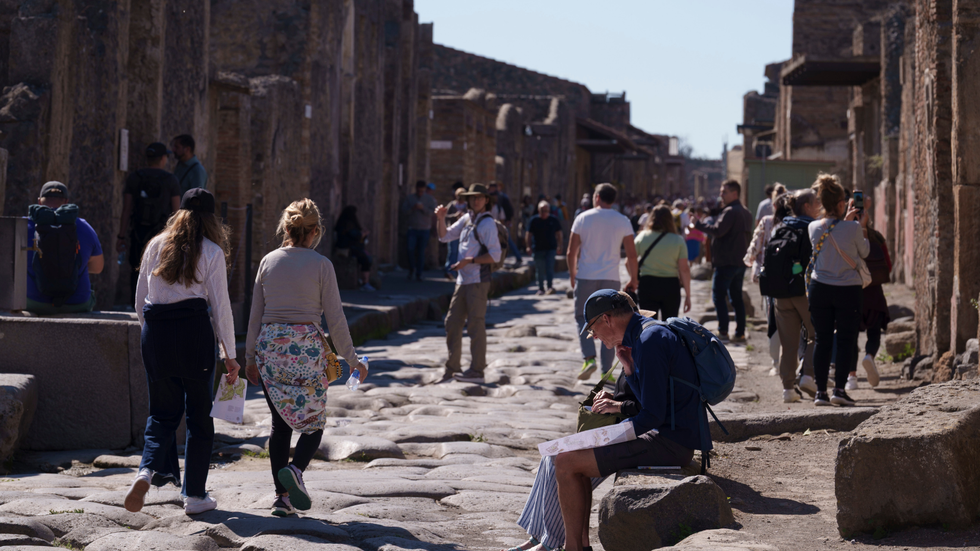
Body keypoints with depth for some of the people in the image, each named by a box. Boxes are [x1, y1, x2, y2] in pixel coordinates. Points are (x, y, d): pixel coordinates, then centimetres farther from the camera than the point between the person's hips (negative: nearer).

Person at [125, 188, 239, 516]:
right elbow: (220, 307, -2)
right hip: (194, 332, -3)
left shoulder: (156, 246, 10)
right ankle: (194, 495, 11)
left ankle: (148, 470, -13)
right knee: (199, 415, 8)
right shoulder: (212, 252, -1)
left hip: (155, 332, 3)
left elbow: (140, 298, 12)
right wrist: (230, 355, 2)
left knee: (163, 412, 13)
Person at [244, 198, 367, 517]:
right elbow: (335, 318, -3)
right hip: (307, 346, -4)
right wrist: (352, 359, 5)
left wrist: (250, 356, 17)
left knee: (280, 423, 10)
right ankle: (295, 469, -20)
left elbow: (256, 314, 9)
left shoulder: (269, 261, 6)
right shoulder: (321, 265, -4)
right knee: (313, 421, 8)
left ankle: (282, 497, 7)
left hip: (270, 346, 4)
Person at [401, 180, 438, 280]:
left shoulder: (430, 199, 6)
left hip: (424, 229, 0)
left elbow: (432, 212, -4)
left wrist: (423, 208, -20)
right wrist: (412, 208, -16)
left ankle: (419, 274, 8)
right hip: (412, 228, 0)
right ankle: (411, 269, 11)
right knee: (410, 249, -12)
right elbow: (404, 212, 1)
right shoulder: (409, 199, 7)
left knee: (421, 252, 1)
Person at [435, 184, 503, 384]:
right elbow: (445, 236, 20)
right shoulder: (466, 218, 14)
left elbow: (495, 255, -14)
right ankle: (452, 366, 17)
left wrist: (469, 261, -18)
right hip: (463, 279, 8)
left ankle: (477, 371, -1)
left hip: (478, 281, -8)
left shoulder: (487, 223, -9)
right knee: (452, 322, 9)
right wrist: (440, 219, 4)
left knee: (475, 325, -5)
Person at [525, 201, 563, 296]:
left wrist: (559, 246, 7)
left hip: (551, 248, 0)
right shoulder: (534, 220, -1)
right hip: (538, 249, 0)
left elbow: (558, 234, 12)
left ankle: (550, 287, -14)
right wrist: (528, 246, -8)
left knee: (549, 268, -11)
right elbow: (529, 234, 0)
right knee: (540, 270, 5)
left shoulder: (553, 220, 3)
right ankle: (541, 288, 15)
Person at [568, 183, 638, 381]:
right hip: (611, 279, 1)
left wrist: (572, 275, 13)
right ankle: (606, 371, 7)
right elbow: (632, 255, -2)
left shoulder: (583, 218, -1)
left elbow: (571, 252, -1)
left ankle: (589, 358, -9)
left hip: (585, 277, -1)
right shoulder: (623, 222, 1)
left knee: (582, 318, 12)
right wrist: (634, 279, 11)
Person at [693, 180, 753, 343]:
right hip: (740, 261, 9)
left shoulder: (730, 211, -15)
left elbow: (718, 230, -24)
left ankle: (723, 332, -12)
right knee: (736, 298, 12)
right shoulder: (746, 213, 17)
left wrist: (699, 224, -12)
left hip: (726, 261, -9)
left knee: (718, 296, -6)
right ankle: (740, 333, 12)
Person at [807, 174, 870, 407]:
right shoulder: (852, 228, -13)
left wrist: (846, 219, 25)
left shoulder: (814, 228, -3)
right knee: (846, 340, 3)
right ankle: (839, 388, -5)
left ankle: (820, 391, 7)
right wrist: (863, 225, 15)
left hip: (820, 289, 3)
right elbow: (864, 251, 6)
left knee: (822, 340, 8)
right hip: (848, 290, -3)